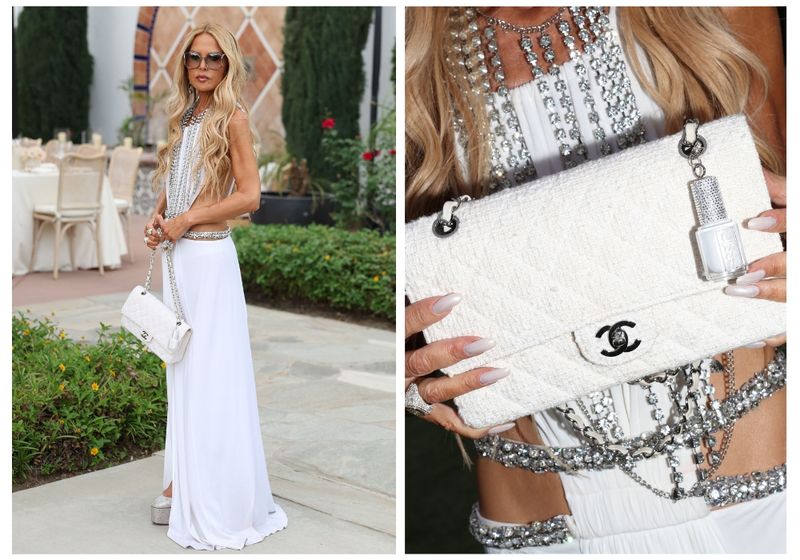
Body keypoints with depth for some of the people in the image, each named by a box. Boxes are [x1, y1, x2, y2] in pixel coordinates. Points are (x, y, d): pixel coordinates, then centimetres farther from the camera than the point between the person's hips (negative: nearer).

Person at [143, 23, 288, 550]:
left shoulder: (233, 118, -8)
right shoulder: (185, 117, 13)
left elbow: (249, 196, -15)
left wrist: (184, 220, -13)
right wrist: (158, 215, 4)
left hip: (209, 257, -7)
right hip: (177, 255, 7)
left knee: (211, 374, -1)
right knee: (183, 370, 12)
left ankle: (217, 498, 12)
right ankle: (184, 482, 24)